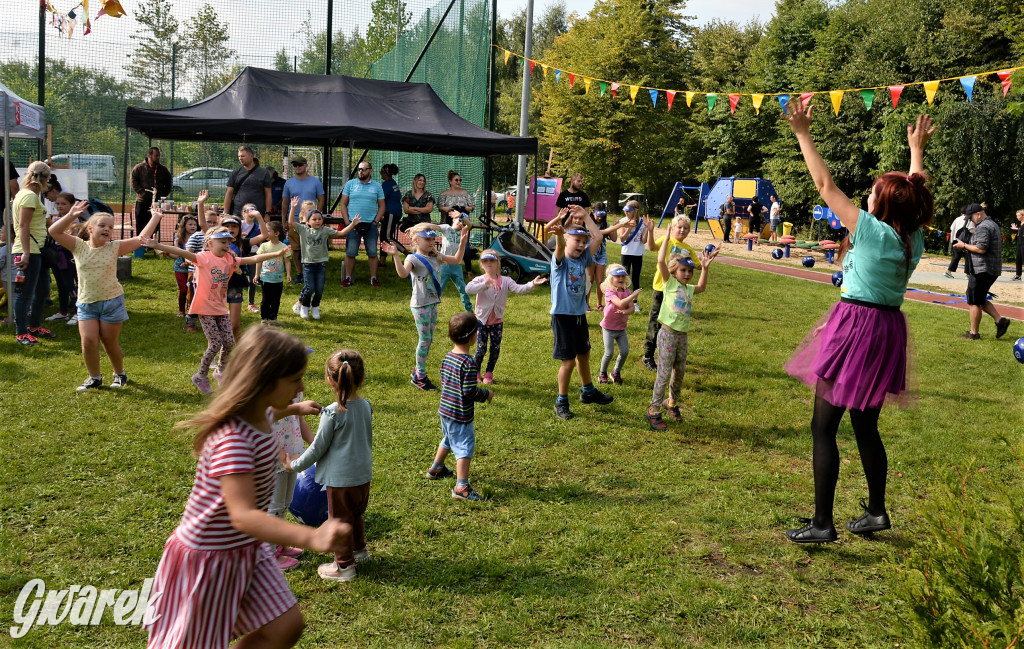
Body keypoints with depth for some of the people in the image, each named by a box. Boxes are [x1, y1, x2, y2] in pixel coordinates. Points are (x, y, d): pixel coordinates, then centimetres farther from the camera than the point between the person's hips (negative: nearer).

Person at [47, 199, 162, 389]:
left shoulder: (115, 248, -2)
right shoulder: (79, 246, -1)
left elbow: (142, 238, -2)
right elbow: (54, 231, -9)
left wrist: (157, 216, -1)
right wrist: (71, 215, -19)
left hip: (112, 301, -1)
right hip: (86, 303, 1)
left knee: (110, 342, 7)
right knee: (89, 341, -8)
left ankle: (120, 374, 31)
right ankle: (94, 377, 13)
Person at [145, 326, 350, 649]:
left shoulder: (258, 414, -5)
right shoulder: (234, 439, -33)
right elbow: (243, 515, -44)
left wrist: (295, 410, 43)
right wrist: (312, 537, -56)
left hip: (247, 549, 8)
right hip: (208, 557, -8)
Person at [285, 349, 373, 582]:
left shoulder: (332, 413, -21)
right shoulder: (366, 406, -3)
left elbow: (318, 448, -13)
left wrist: (295, 465, 1)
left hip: (340, 478, -7)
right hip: (363, 475, 7)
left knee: (339, 519, 10)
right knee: (356, 514, 27)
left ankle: (344, 566, 22)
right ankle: (359, 549, 45)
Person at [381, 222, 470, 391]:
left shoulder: (436, 257, 11)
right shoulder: (413, 258, -12)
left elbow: (456, 260, 21)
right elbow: (403, 273, -32)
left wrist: (462, 243, 11)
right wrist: (395, 256, -44)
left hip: (433, 303, 8)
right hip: (420, 305, -8)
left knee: (429, 339, 12)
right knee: (425, 339, -4)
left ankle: (418, 372, 24)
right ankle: (420, 376, 6)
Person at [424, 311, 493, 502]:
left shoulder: (447, 357, 3)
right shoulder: (469, 363, -24)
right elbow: (470, 392, -25)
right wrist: (487, 394, -7)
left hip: (445, 409, 9)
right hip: (460, 415, -9)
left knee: (448, 440, 29)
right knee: (465, 447, -2)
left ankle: (436, 468, 47)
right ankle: (461, 487, -3)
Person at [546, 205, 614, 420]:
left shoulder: (583, 259, 6)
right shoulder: (560, 261, -11)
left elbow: (598, 238, 3)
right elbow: (560, 246, -33)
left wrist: (585, 215, 3)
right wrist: (559, 233, -55)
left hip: (580, 315, 7)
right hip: (562, 316, -7)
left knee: (583, 355, 22)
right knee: (568, 361, -3)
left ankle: (588, 392, 42)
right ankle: (561, 402, 11)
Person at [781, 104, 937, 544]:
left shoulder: (873, 230, -14)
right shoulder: (914, 238, 4)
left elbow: (825, 186, -11)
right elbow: (915, 192, 24)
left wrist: (803, 135, -5)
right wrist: (917, 148, 37)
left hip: (855, 327, -7)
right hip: (889, 330, 8)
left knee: (823, 427, -2)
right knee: (865, 425, 20)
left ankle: (822, 523, -1)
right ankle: (876, 511, 29)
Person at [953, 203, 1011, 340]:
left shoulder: (983, 227, -16)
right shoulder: (993, 224, 19)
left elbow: (981, 248, -24)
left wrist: (964, 246, -11)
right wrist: (968, 248, 15)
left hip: (981, 270, -11)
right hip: (992, 270, 11)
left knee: (974, 302, -2)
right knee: (980, 300, 19)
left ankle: (974, 333, 3)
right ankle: (999, 320, 9)